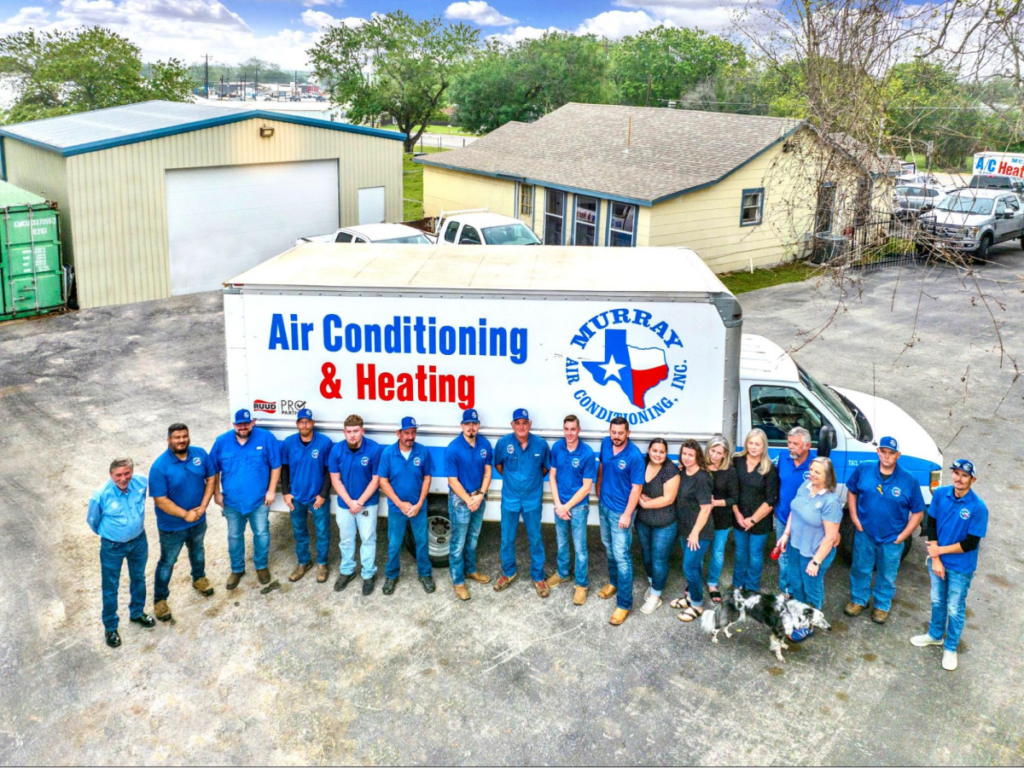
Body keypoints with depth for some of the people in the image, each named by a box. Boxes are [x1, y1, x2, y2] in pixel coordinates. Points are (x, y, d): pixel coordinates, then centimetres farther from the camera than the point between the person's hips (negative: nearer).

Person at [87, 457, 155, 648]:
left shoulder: (141, 482, -20)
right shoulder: (100, 495, -30)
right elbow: (92, 520, -8)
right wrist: (105, 533, 10)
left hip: (139, 540, 4)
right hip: (112, 546, -4)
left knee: (139, 579, 24)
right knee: (110, 588, 13)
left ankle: (137, 613, 49)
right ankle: (110, 627, 35)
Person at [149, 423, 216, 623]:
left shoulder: (200, 454, -12)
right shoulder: (160, 466, -26)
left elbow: (210, 479, -3)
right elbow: (160, 500, -24)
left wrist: (202, 507, -14)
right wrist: (185, 515, -23)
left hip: (199, 520, 5)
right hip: (172, 526, -5)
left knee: (197, 550, 29)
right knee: (167, 562, 12)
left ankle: (199, 578, 56)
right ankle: (160, 600, 30)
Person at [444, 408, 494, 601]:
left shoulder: (485, 444, -6)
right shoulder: (453, 449, -21)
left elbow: (487, 471, 0)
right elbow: (453, 480, -17)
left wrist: (480, 496, -11)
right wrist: (469, 500, -17)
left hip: (479, 496, 5)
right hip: (460, 499, -5)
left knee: (473, 538, 21)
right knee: (458, 543, 3)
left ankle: (470, 570, 39)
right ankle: (458, 581, 14)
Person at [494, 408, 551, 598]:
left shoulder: (540, 444, -12)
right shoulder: (503, 443, -11)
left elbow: (546, 468, 6)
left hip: (533, 500, 0)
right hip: (510, 499, 1)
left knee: (535, 539, 10)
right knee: (507, 539, 12)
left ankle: (538, 576, 26)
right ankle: (509, 572, 34)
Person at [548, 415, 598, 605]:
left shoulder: (588, 453, -18)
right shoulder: (557, 447, -7)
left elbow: (586, 487, -14)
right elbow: (552, 476, 0)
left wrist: (567, 506, -13)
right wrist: (558, 504, -8)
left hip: (578, 506, -4)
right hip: (559, 504, 4)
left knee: (579, 547, 4)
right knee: (562, 542, 20)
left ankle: (582, 584, 19)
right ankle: (562, 573, 40)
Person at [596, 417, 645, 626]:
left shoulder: (634, 456, -23)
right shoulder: (605, 444, -4)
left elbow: (637, 488, -19)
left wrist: (627, 514, -19)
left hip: (621, 511, -7)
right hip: (604, 505, 7)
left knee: (622, 556, -4)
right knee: (609, 547, 23)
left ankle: (624, 603, 3)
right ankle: (614, 582, 45)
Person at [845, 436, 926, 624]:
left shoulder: (909, 480, -16)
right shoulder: (863, 469, -11)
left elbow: (918, 512, -7)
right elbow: (851, 491, 5)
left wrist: (902, 536, -10)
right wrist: (854, 517, -3)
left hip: (892, 539, -1)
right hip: (865, 533, 1)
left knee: (887, 575, 18)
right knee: (860, 569, 19)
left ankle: (882, 606, 40)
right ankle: (858, 600, 42)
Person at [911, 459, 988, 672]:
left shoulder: (978, 508, -23)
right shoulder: (940, 494, -11)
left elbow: (971, 543, -19)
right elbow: (931, 525, -5)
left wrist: (941, 550, -15)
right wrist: (935, 559, -10)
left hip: (961, 568, -4)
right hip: (937, 560, 4)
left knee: (955, 609, 11)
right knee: (937, 601, 23)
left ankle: (950, 648, 32)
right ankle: (935, 635, 45)